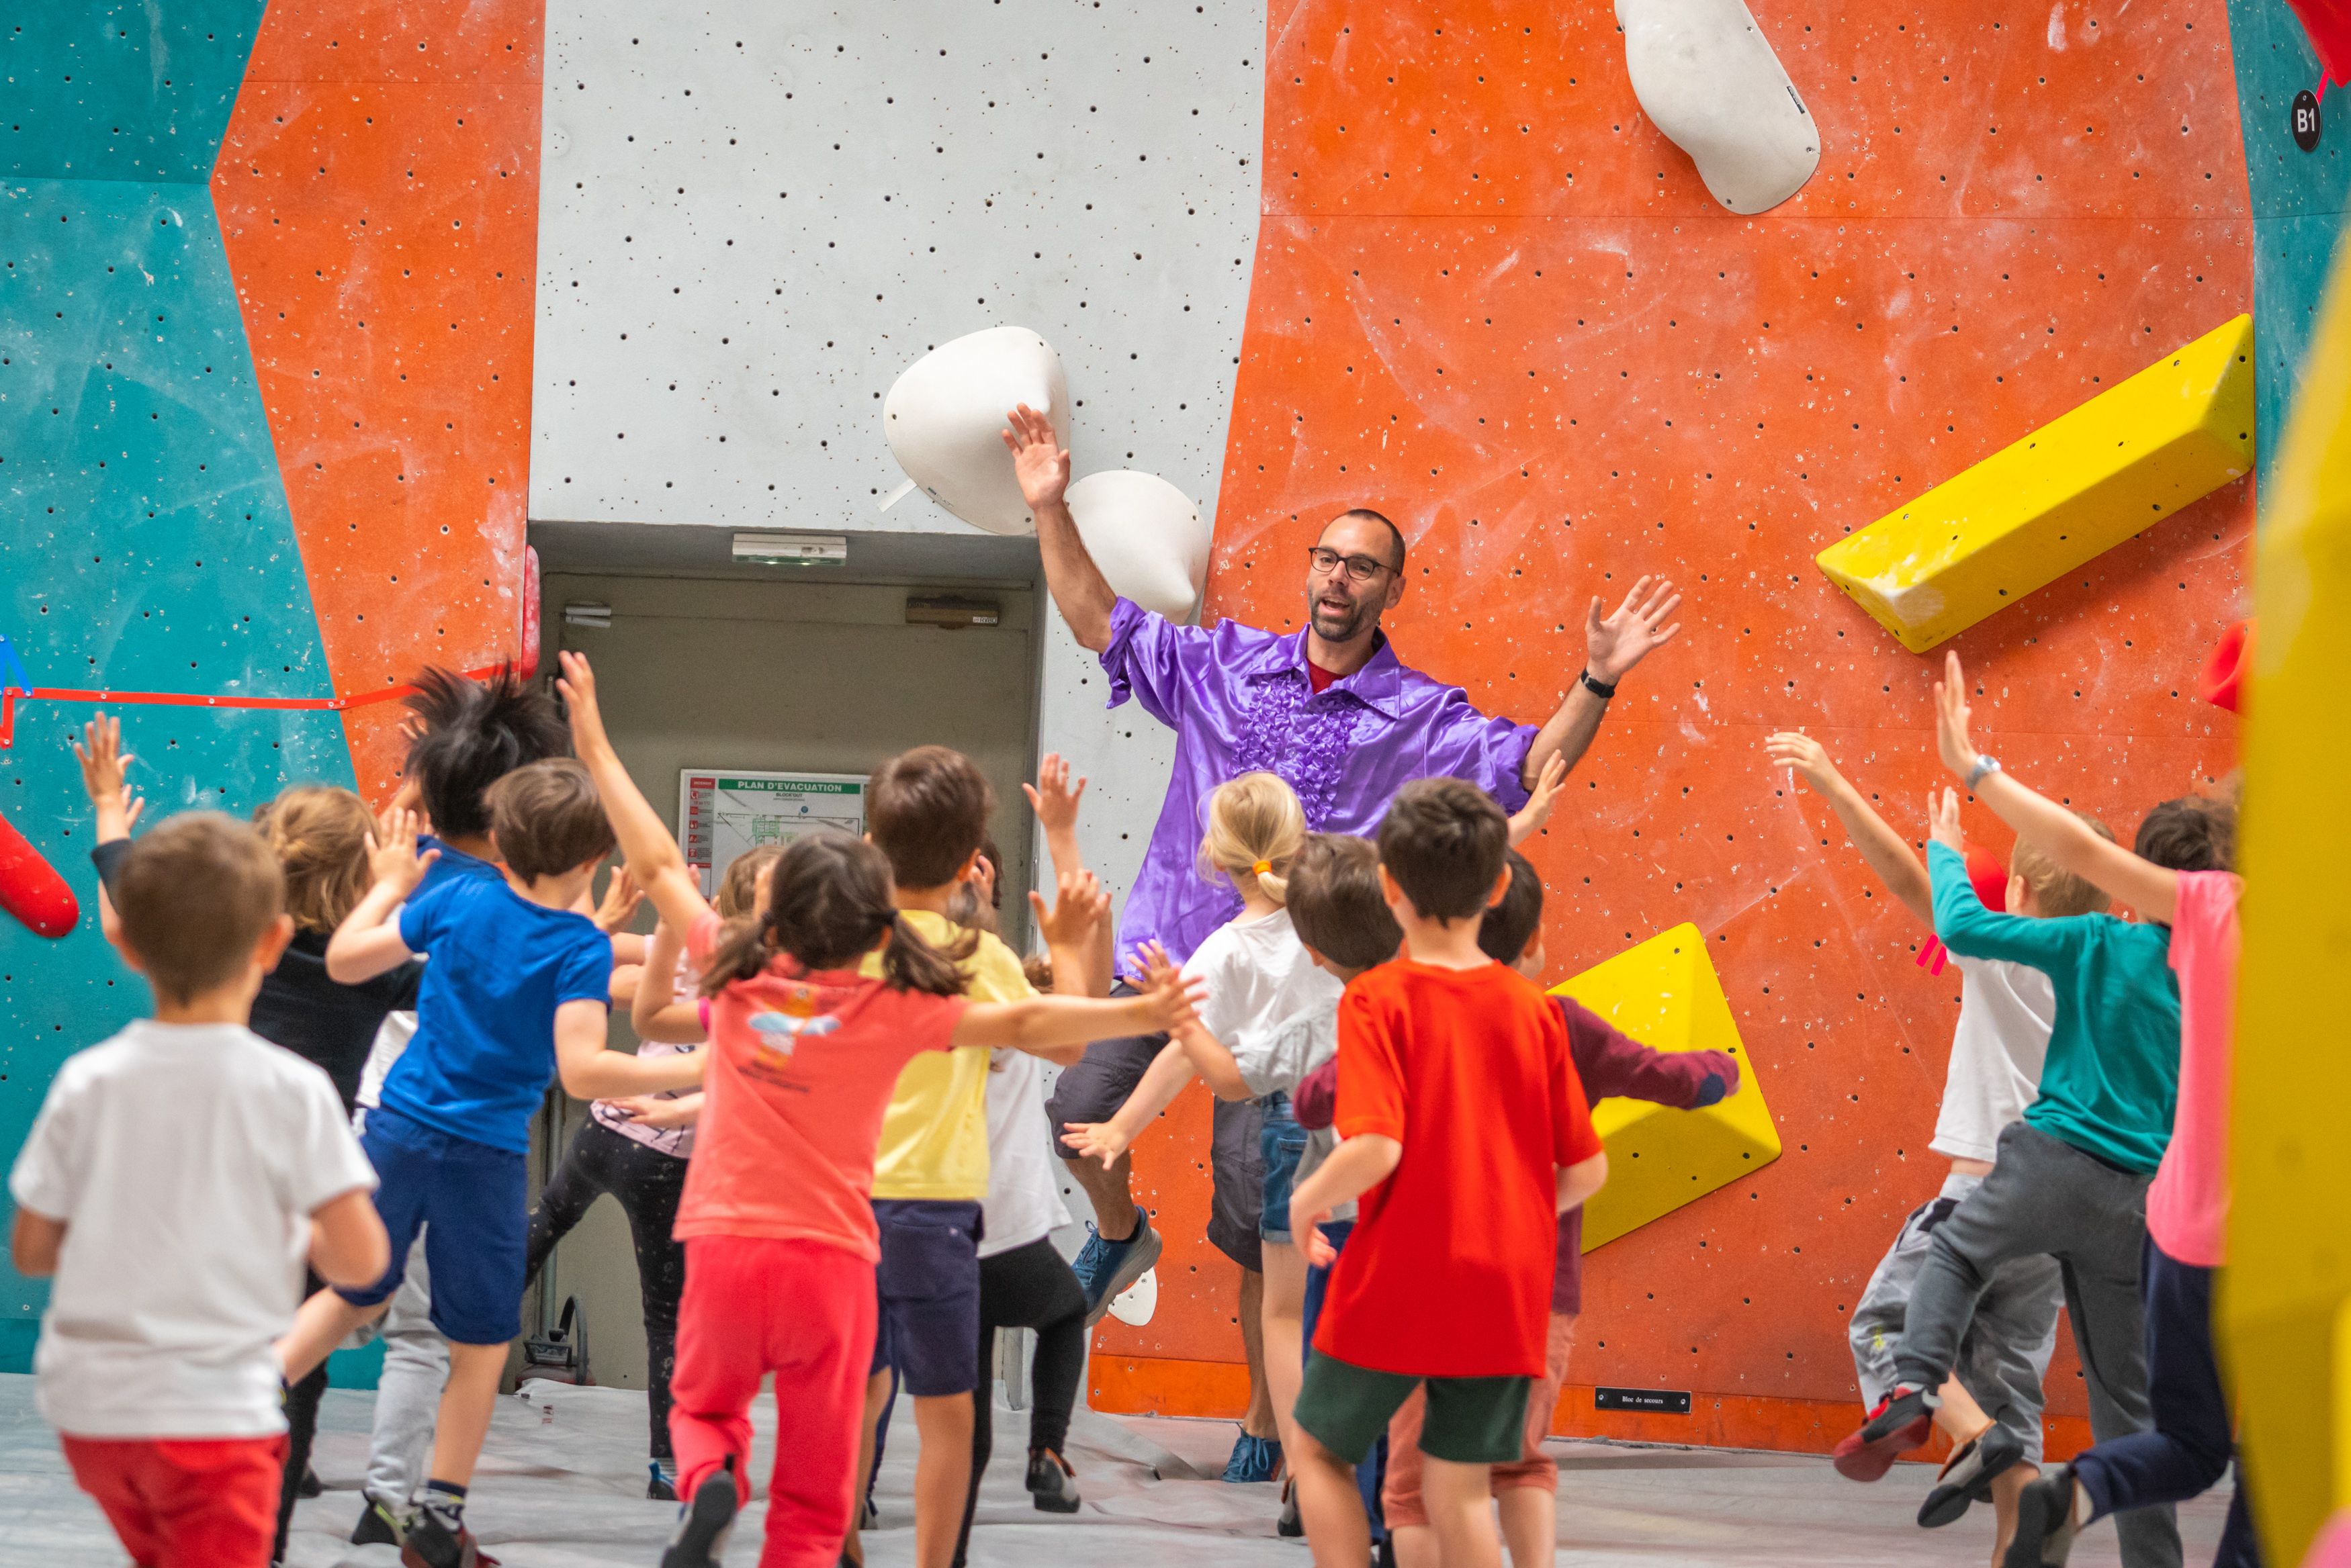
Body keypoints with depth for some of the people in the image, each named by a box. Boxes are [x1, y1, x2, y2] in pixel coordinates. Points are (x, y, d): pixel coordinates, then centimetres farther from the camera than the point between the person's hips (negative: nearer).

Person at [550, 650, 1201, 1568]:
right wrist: (1142, 1014, -11)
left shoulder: (736, 977, -1)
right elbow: (1027, 1025, -12)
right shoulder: (893, 1012, -7)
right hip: (830, 1260, -1)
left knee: (704, 1409, 24)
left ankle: (707, 1486, -8)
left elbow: (657, 867, 8)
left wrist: (597, 750, 17)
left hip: (724, 1248, 1)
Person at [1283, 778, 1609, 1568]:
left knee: (1321, 1450, 17)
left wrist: (1306, 1201, -4)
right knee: (1458, 1487, 10)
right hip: (1503, 1295, 4)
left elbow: (1375, 1147, -23)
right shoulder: (1532, 1009, 1)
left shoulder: (1376, 1000, -11)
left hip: (1394, 1286, -3)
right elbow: (1588, 1168, 2)